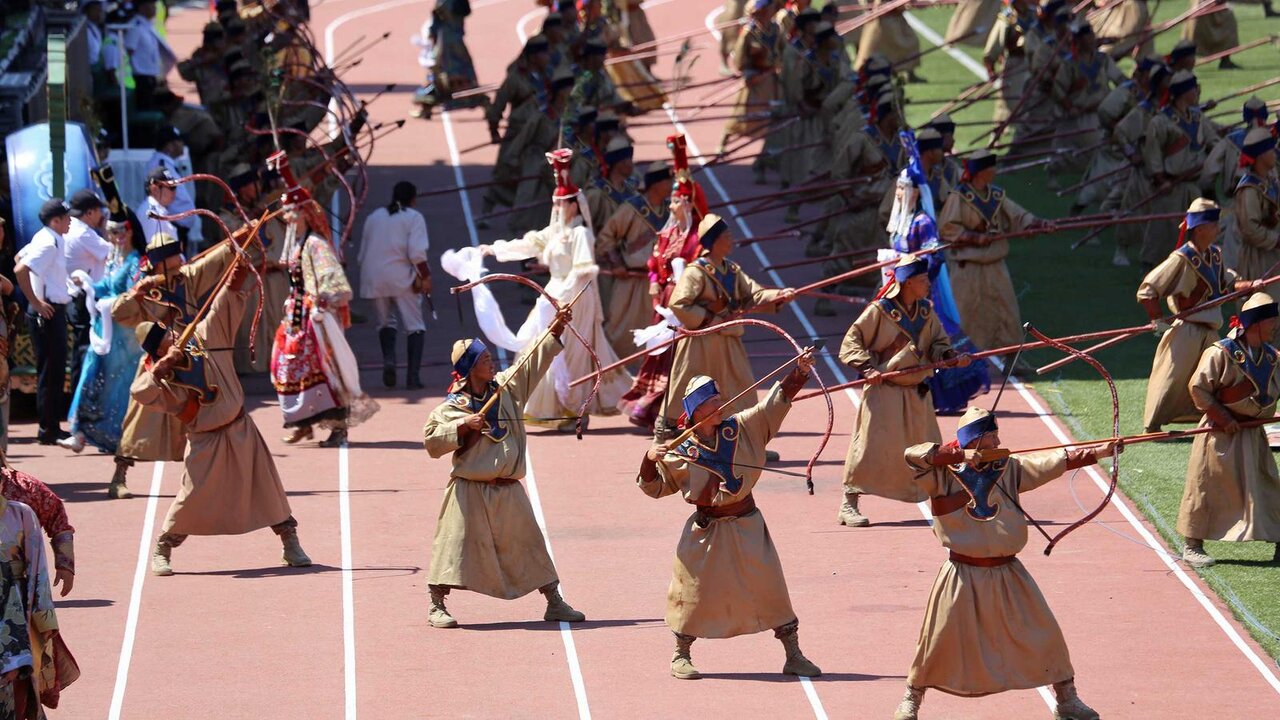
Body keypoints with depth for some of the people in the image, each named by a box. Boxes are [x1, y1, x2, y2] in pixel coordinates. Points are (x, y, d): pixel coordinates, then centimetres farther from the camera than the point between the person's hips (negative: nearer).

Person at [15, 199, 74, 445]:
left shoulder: (47, 239, 12)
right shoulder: (48, 243, -18)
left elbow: (21, 258, 25)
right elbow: (20, 270, -28)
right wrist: (36, 302, -22)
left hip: (54, 311, 10)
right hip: (47, 312, -10)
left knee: (55, 371, 14)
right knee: (50, 372, -6)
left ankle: (53, 427, 19)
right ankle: (48, 431, -3)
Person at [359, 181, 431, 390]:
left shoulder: (374, 217, 13)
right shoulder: (414, 218, -1)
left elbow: (363, 252, 16)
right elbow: (417, 252, -12)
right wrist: (425, 276, -4)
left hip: (374, 277, 4)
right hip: (402, 278, -4)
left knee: (386, 321, 21)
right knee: (414, 325, 6)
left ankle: (388, 358, -6)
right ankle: (413, 375, -6)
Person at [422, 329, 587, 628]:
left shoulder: (508, 387, 6)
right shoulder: (453, 406, -7)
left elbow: (534, 360, 10)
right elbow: (431, 439, -11)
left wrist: (554, 330, 4)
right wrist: (463, 426, -21)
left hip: (508, 490, 5)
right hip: (471, 490, -5)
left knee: (530, 544, 9)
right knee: (456, 545, -4)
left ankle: (555, 603, 17)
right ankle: (436, 606, 5)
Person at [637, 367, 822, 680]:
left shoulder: (743, 428, -3)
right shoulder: (681, 452, -8)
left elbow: (775, 403, -9)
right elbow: (654, 487, 1)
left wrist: (799, 372, -21)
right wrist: (650, 460, -18)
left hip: (748, 526, 2)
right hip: (706, 531, -2)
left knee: (770, 588, 3)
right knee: (695, 593, 4)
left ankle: (793, 655, 12)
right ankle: (681, 656, 24)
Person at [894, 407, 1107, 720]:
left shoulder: (1008, 468, 2)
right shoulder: (943, 474, -8)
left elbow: (1056, 462, -3)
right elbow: (913, 454, -24)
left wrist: (1098, 453, -12)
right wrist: (959, 455, -28)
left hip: (1007, 574, 3)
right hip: (964, 576, -3)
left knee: (1044, 635, 5)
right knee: (938, 641, 4)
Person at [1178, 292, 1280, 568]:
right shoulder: (1221, 353, -16)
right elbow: (1198, 388, -14)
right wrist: (1222, 418, -16)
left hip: (1253, 433, 6)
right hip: (1221, 435, -6)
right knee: (1205, 489, 0)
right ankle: (1192, 546, 9)